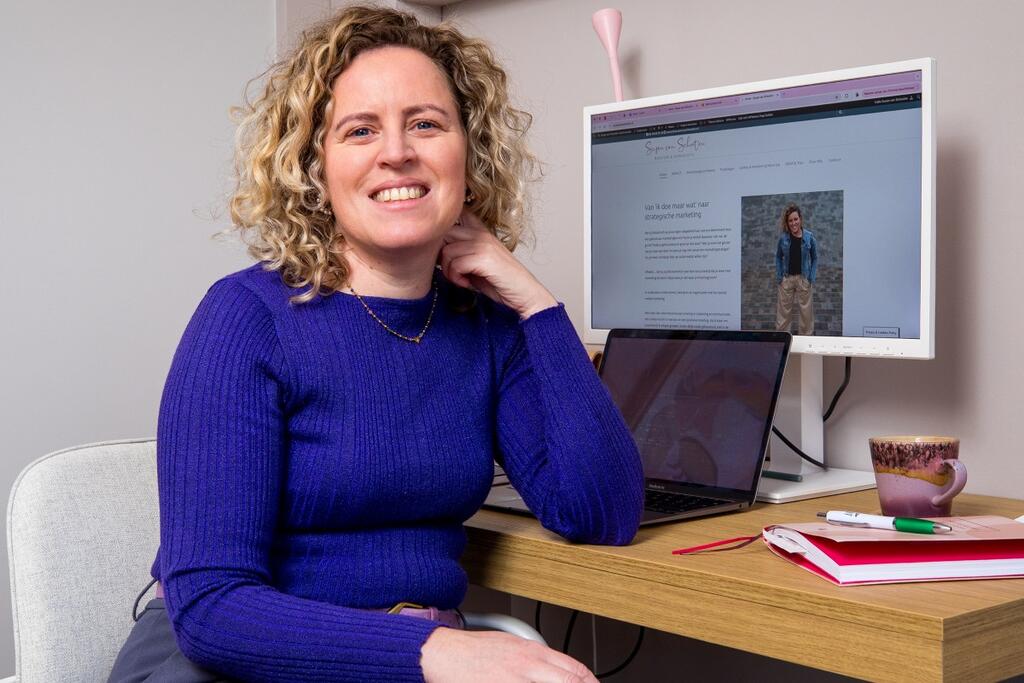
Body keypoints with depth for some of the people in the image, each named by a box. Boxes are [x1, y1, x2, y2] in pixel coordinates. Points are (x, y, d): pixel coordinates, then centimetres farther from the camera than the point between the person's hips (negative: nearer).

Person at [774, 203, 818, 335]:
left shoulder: (809, 237, -5)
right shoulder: (783, 237, -4)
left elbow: (814, 258, 3)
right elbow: (778, 257, 7)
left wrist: (812, 278, -4)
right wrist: (778, 276, -1)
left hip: (804, 278, 0)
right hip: (787, 278, 0)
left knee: (806, 310, 6)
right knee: (783, 310, 6)